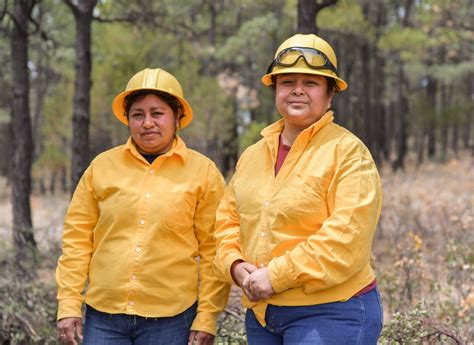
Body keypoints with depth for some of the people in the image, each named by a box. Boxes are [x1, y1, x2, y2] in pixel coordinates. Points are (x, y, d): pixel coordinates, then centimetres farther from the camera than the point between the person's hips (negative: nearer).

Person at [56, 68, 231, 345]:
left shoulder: (203, 172, 1)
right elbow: (77, 239, 6)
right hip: (103, 315, 1)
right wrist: (69, 306, 2)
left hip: (170, 319, -1)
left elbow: (212, 249, 1)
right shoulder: (102, 166, 5)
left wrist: (207, 317, -3)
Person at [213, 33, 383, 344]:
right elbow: (229, 218, 14)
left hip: (331, 314, -6)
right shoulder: (253, 155, 13)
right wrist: (236, 265, -5)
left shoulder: (348, 152, -8)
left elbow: (346, 236, -18)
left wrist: (277, 276, -19)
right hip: (262, 313, 6)